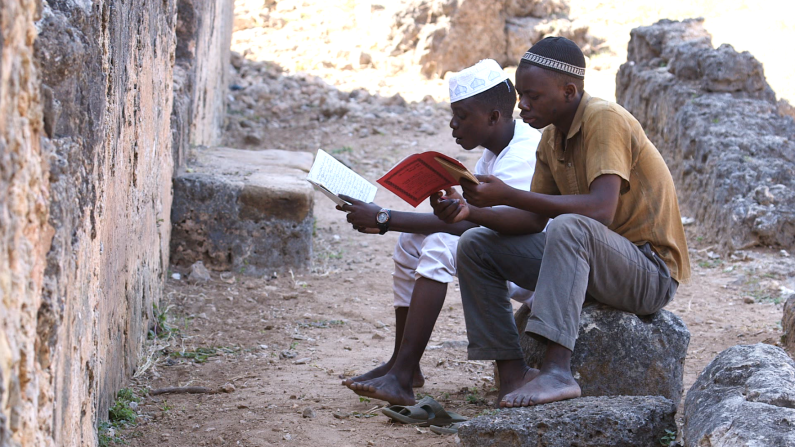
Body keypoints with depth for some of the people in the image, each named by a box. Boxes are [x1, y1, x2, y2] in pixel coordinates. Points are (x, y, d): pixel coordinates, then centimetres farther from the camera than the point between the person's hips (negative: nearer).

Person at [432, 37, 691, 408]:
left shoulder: (605, 120, -19)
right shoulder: (552, 137, 7)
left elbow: (601, 210, -32)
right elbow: (535, 218, 8)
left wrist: (508, 195, -30)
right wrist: (470, 210, -9)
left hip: (653, 271, -9)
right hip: (587, 261, 9)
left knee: (568, 228, -38)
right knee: (475, 246, 1)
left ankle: (557, 371, -41)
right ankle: (512, 373, -8)